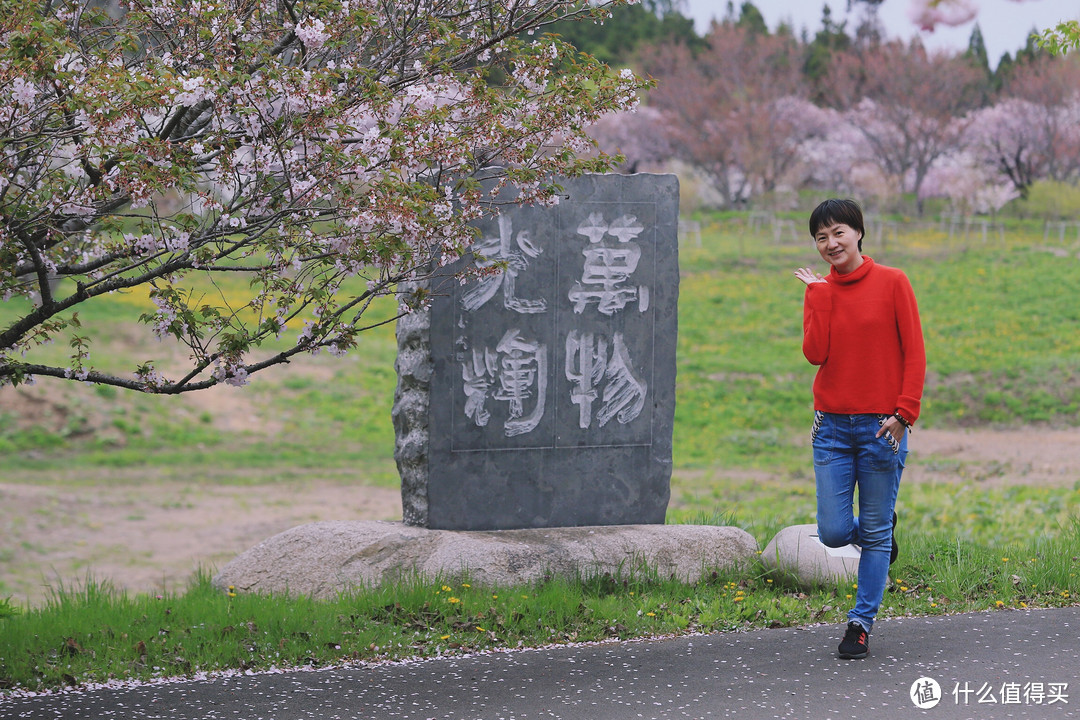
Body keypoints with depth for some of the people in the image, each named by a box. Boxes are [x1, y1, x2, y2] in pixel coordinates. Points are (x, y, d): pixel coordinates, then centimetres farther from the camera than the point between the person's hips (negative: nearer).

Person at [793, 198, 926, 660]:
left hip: (881, 428, -3)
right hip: (832, 426, 3)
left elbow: (914, 353, -3)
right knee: (833, 532, -2)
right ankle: (875, 534, 32)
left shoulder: (892, 283, -1)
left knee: (875, 533, 1)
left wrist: (904, 413, -10)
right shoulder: (819, 291, 8)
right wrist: (819, 294, -6)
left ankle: (861, 623, 12)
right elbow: (815, 353, -8)